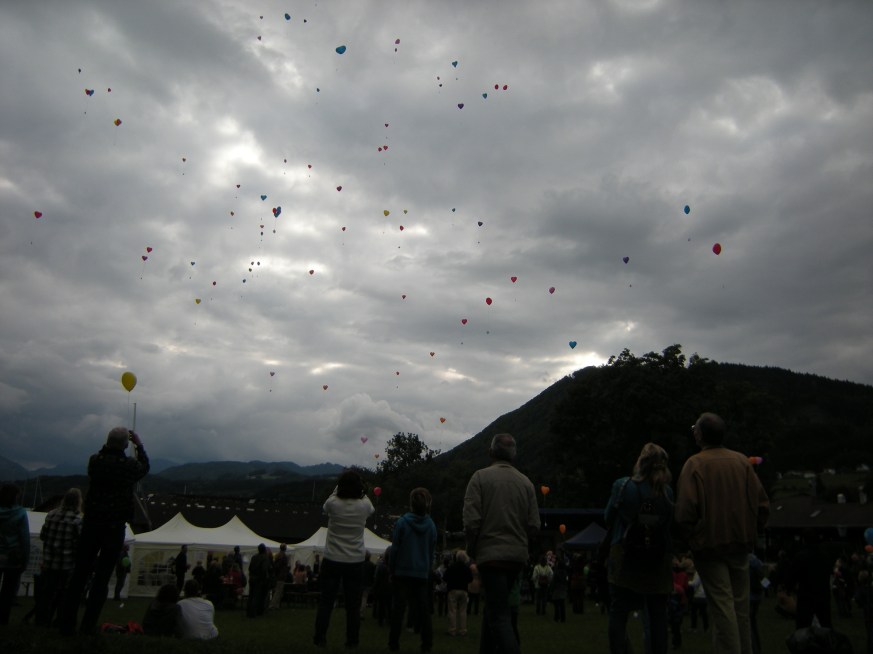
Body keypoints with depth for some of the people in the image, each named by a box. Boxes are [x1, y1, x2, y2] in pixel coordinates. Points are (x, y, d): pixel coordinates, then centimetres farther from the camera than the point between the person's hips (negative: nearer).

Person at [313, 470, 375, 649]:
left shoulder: (333, 504, -13)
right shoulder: (364, 505, -11)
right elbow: (372, 510, 15)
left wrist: (338, 487, 15)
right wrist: (362, 491, 17)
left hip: (332, 560, 0)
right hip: (355, 562, 0)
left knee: (325, 602, 10)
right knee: (353, 604, 9)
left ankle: (320, 639, 14)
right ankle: (352, 640, 13)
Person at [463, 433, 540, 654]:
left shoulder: (481, 477, -6)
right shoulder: (525, 482, 5)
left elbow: (471, 520, -12)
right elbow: (534, 524, 3)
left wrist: (472, 549, 2)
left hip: (490, 554, -5)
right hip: (518, 556, 5)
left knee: (499, 614, -4)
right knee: (493, 607, 21)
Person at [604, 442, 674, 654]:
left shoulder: (622, 486, -10)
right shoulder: (668, 492, -7)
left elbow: (609, 517, 0)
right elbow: (671, 525, 3)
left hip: (624, 558, -1)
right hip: (658, 560, 2)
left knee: (618, 612, 7)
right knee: (657, 614, 11)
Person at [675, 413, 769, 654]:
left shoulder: (694, 464, -13)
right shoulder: (742, 460, -1)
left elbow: (685, 510, -19)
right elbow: (762, 502, -1)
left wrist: (690, 537, -4)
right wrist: (750, 530, 11)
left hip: (709, 543, -4)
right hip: (740, 542, 5)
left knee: (722, 605, 2)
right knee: (741, 604, 17)